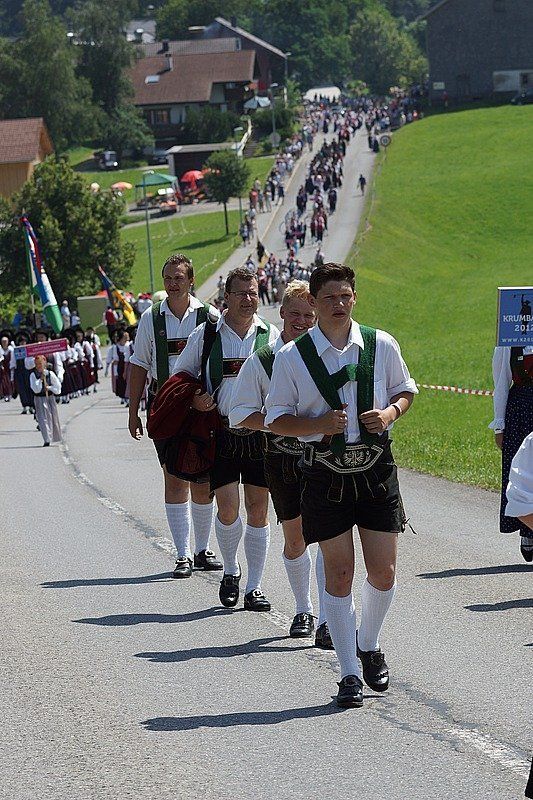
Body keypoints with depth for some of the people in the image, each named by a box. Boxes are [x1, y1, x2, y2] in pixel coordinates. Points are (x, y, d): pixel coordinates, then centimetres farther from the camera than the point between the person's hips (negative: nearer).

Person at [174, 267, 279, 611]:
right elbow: (181, 374, 15)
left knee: (258, 510, 2)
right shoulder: (206, 335, 3)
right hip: (221, 433, -1)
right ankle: (231, 571, 18)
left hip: (261, 432, 1)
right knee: (227, 507, -8)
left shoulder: (271, 335, 6)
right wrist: (193, 398, -5)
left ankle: (254, 586, 10)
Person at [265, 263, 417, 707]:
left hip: (376, 468, 2)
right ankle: (350, 674, 8)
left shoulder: (382, 345, 2)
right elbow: (276, 419, 2)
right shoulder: (292, 356, -3)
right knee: (339, 573, -1)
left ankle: (370, 645, 30)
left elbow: (405, 388, 17)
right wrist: (319, 425, -16)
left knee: (384, 573, 1)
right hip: (325, 473, -1)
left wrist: (391, 412, -5)